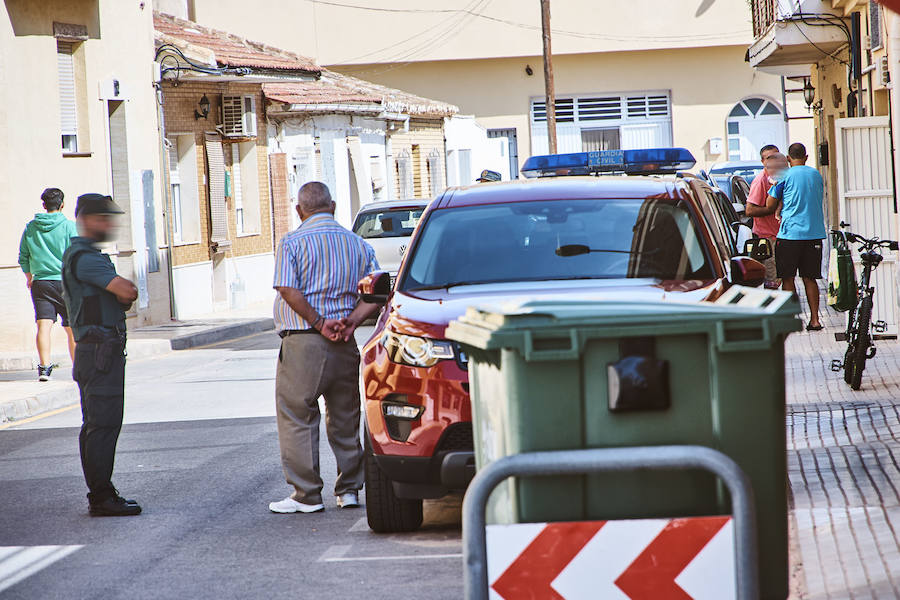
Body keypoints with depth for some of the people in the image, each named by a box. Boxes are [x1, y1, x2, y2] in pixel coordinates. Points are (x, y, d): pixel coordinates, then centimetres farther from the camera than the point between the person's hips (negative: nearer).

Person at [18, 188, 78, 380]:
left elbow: (23, 258, 11)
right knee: (72, 328, 7)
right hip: (65, 282, -2)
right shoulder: (69, 226, -4)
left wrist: (29, 277, 27)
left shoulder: (30, 227, 6)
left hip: (40, 283, 2)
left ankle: (44, 367, -21)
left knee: (43, 325, -6)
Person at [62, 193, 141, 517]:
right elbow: (127, 290, -22)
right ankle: (102, 496, -9)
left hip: (96, 352, 11)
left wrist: (123, 296, -1)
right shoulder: (83, 257, -14)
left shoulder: (87, 254, 20)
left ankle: (98, 494, 19)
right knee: (103, 424, -9)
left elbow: (123, 298, 20)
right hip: (101, 350, -11)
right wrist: (128, 291, -1)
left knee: (95, 425, 13)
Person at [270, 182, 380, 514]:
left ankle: (306, 494, 0)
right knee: (345, 417, 15)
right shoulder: (358, 244, 10)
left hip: (303, 343, -5)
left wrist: (319, 323, -13)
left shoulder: (292, 243, -4)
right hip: (346, 347, 5)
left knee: (297, 418, 1)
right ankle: (349, 489, 17)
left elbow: (288, 290, -15)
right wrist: (351, 320, -6)